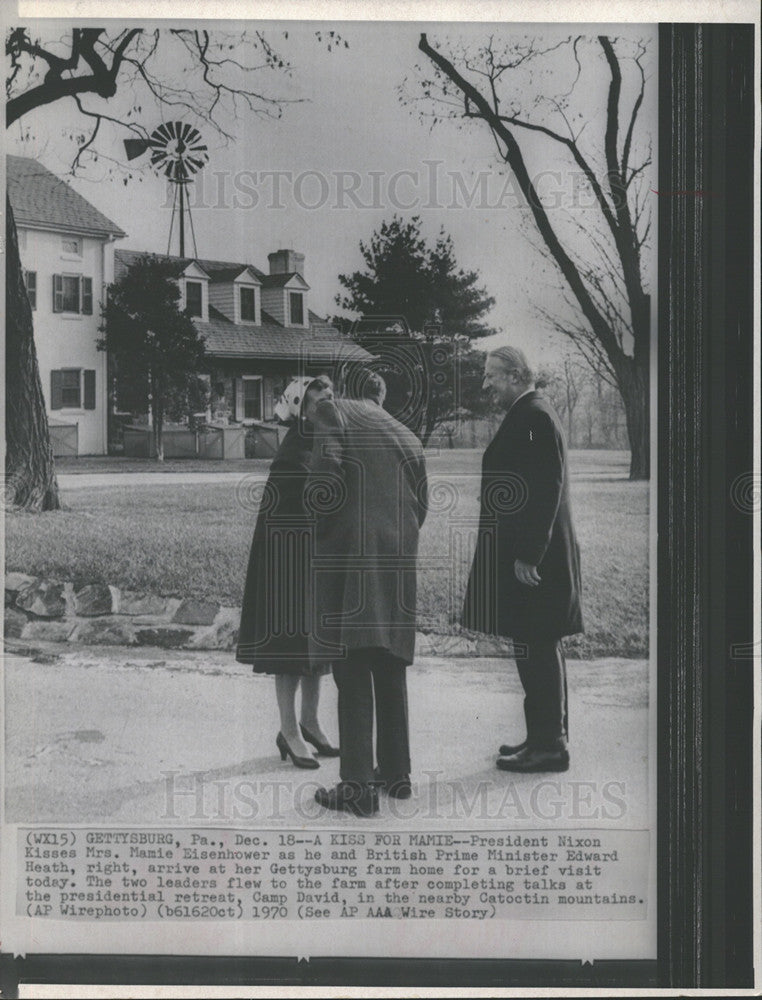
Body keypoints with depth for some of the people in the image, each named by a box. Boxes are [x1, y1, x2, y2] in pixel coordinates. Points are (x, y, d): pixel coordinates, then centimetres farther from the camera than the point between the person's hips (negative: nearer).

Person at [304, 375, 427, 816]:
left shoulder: (333, 412, 1)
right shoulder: (406, 435, 19)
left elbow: (325, 477, -14)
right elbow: (421, 504, 18)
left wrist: (322, 522, 2)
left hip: (348, 557, -6)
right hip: (399, 565, 6)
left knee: (352, 673, -4)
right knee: (390, 673, 16)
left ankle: (358, 786, -4)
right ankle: (396, 773, 24)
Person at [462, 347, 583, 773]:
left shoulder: (533, 417, -16)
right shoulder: (532, 414, 16)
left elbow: (545, 492, -22)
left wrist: (527, 557, -22)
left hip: (532, 559, -11)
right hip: (529, 554, 11)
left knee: (537, 648, -5)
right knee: (542, 648, 15)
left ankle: (548, 745, 2)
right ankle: (549, 738, 25)